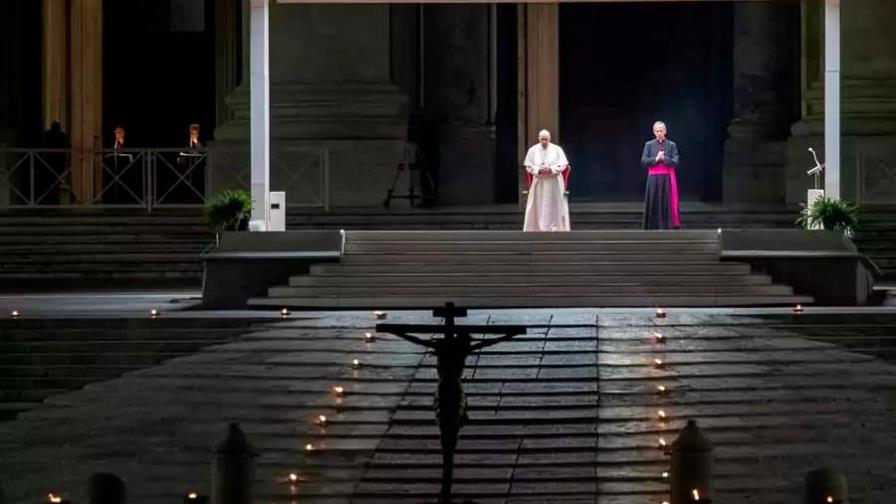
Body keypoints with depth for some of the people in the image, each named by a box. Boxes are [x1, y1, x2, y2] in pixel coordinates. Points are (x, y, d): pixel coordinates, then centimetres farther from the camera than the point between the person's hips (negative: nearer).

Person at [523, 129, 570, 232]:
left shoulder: (557, 149, 0)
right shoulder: (533, 150, 2)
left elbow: (563, 165, -1)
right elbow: (529, 166, 3)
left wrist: (551, 169, -16)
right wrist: (539, 170, -15)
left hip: (554, 183, -1)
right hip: (539, 183, 1)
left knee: (554, 207, 1)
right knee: (539, 207, -2)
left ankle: (555, 229, 5)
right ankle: (538, 229, 0)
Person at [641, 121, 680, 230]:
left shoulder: (671, 145, 5)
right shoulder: (649, 145, 7)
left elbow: (675, 162, -4)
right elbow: (643, 161, -2)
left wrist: (664, 158, -16)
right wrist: (656, 159, -15)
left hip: (667, 179, -1)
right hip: (653, 179, 1)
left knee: (668, 204, -5)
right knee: (653, 205, -1)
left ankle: (668, 229, -4)